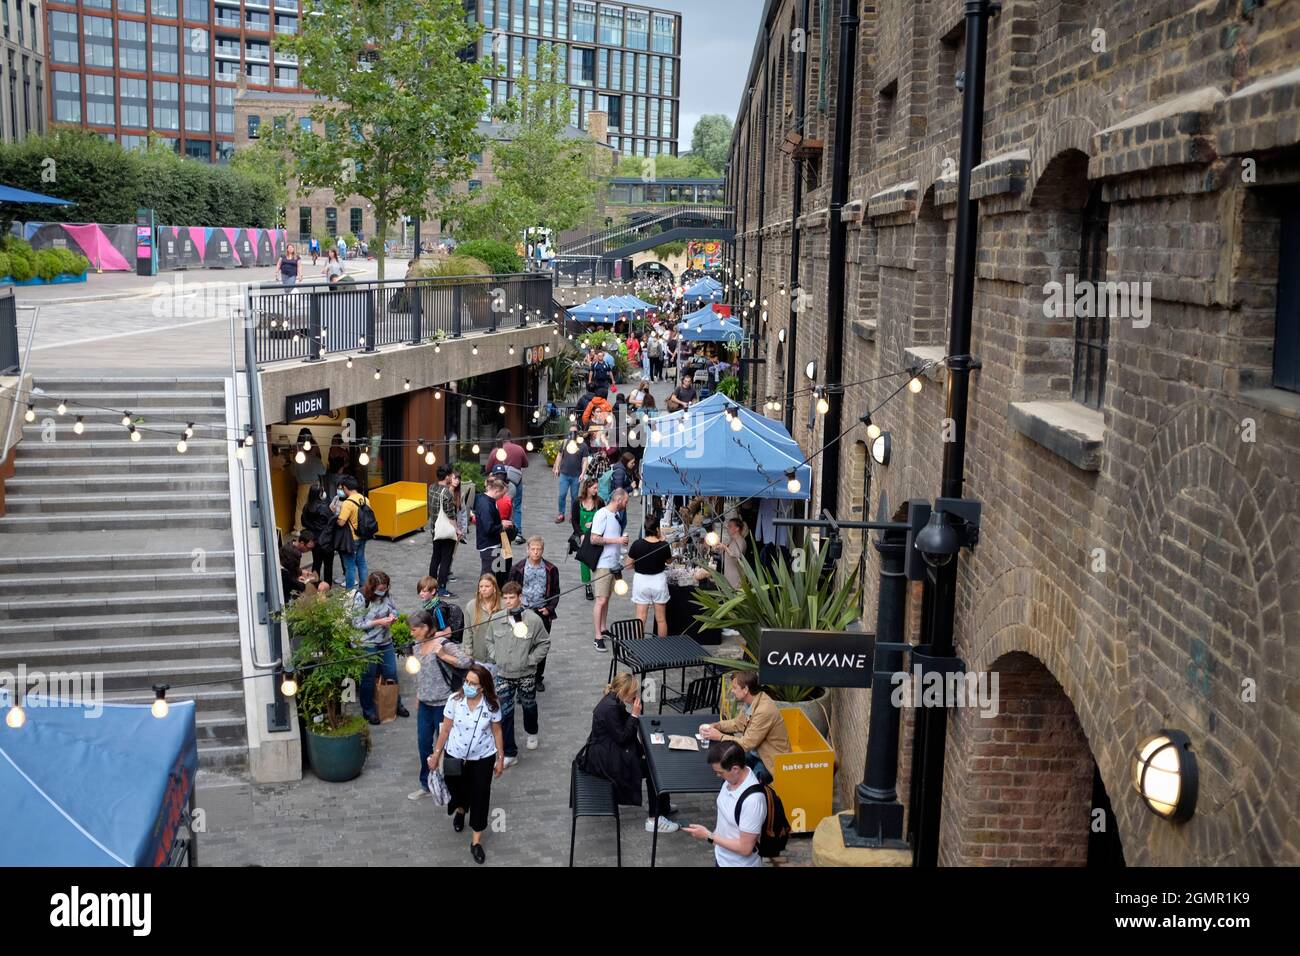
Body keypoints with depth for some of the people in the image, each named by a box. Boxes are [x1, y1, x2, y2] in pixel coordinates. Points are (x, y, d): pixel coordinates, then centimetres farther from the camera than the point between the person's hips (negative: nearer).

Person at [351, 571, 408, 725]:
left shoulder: (386, 595, -6)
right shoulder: (360, 598, -20)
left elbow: (394, 608, 11)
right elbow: (357, 624, -17)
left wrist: (392, 615, -12)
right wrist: (379, 622, -22)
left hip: (386, 642, 5)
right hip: (367, 644, -5)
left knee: (391, 674, 15)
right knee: (368, 677, 8)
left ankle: (396, 704, 34)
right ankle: (368, 710, 23)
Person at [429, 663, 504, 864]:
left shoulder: (492, 704, -18)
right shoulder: (454, 700, -19)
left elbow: (496, 731, -5)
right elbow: (445, 730, -8)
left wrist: (500, 758, 0)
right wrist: (436, 755, -4)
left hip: (483, 757, -1)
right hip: (455, 755, 1)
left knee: (480, 796, 4)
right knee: (457, 789, 19)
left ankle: (476, 841, 19)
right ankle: (460, 810, 56)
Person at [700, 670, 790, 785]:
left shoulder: (764, 710, -30)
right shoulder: (750, 702, -4)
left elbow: (746, 744, -25)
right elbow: (738, 723, 13)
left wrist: (719, 736, -17)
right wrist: (715, 726, -2)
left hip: (772, 761, -9)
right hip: (756, 753, 9)